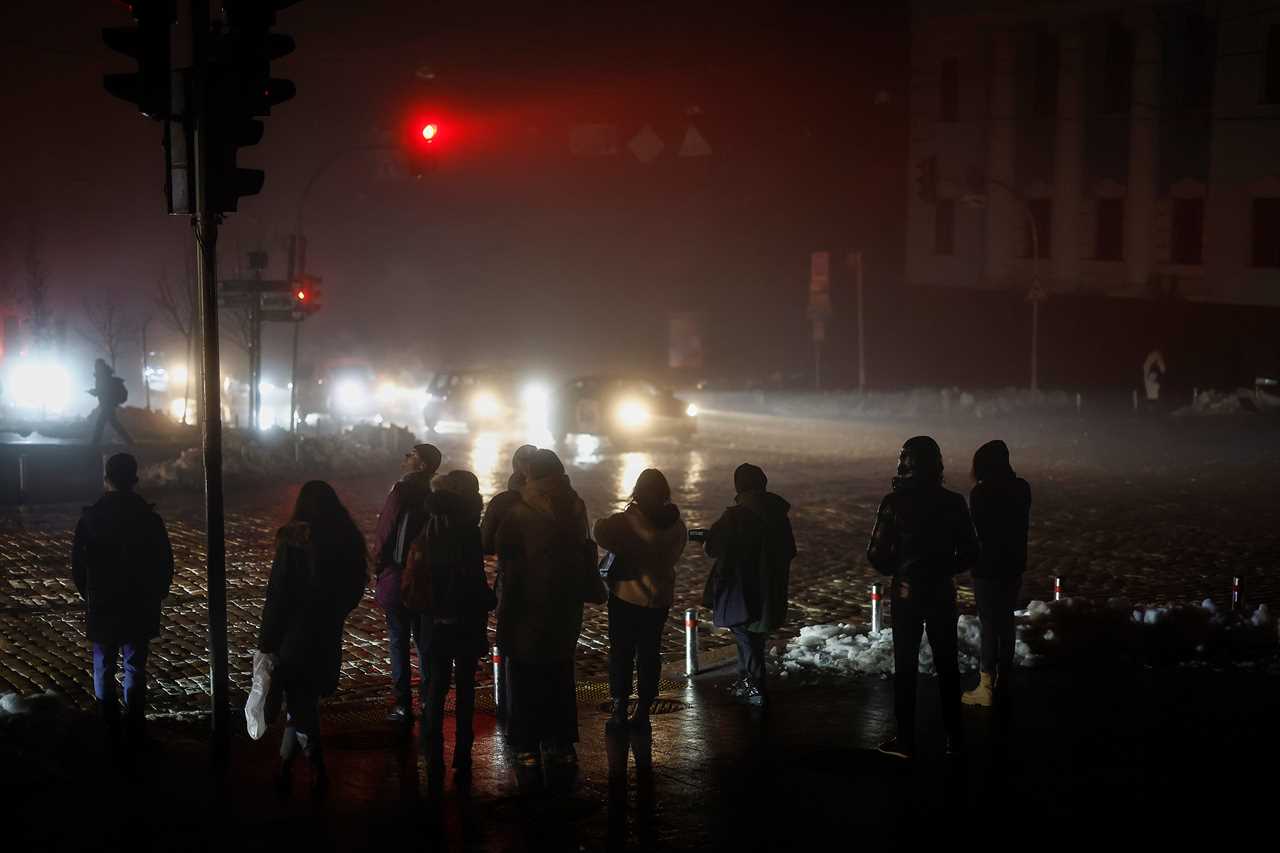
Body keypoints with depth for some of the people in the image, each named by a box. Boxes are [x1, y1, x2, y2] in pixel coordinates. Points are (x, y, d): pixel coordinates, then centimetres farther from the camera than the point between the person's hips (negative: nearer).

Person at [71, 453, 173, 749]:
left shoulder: (90, 518, -8)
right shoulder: (149, 518, -8)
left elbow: (78, 566, -1)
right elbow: (165, 565, -3)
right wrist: (154, 596, 13)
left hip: (102, 609, 0)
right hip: (141, 610, 0)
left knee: (104, 669, 11)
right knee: (135, 668, 7)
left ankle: (109, 731, 13)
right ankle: (134, 732, 7)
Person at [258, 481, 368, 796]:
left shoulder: (294, 540, -17)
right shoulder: (348, 540, -2)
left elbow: (278, 594, -16)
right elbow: (356, 589, 8)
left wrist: (268, 640, -9)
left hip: (296, 633, -5)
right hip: (329, 636, 5)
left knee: (299, 703, 6)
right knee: (303, 701, 18)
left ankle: (318, 772, 5)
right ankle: (285, 767, 26)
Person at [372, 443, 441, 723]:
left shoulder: (401, 491, -15)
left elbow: (385, 531, -15)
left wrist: (379, 566, 0)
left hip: (397, 577, -5)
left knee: (399, 641, 1)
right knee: (424, 640, 12)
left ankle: (403, 705, 0)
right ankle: (429, 697, 14)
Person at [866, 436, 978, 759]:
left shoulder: (894, 502, -12)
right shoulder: (953, 502, -5)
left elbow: (876, 554, -13)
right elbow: (969, 554, -1)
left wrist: (895, 570, 7)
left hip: (906, 593, -2)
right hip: (942, 593, 2)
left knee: (906, 666, 7)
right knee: (947, 664, 13)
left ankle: (906, 739, 10)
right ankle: (953, 736, 17)